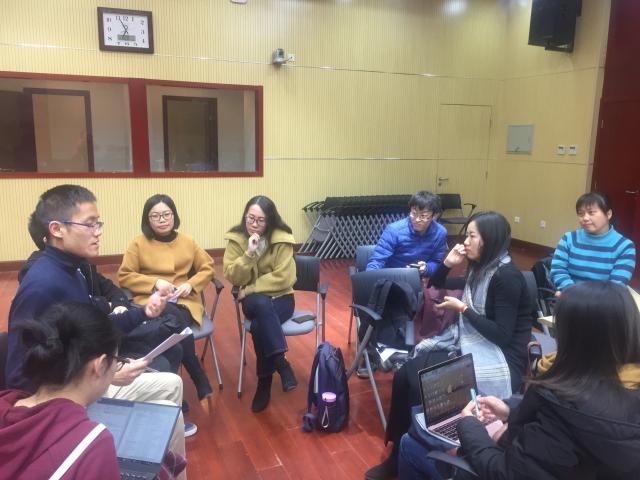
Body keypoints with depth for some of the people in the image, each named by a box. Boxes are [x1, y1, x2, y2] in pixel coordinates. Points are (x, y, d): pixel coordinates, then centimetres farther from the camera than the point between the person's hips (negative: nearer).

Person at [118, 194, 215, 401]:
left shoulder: (187, 242, 9)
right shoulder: (139, 243, 2)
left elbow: (207, 268, 14)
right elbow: (124, 276, 2)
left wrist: (191, 284, -5)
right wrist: (155, 282, -10)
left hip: (183, 301, 2)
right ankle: (202, 385, -26)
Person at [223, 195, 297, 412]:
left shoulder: (281, 239, -13)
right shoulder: (236, 238, -5)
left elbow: (282, 278, -17)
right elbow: (233, 277, -10)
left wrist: (249, 289, -16)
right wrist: (249, 254, -24)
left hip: (280, 298, -1)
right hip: (253, 300, 2)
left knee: (259, 326, -32)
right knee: (262, 304, -35)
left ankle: (265, 381, -12)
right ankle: (281, 362, -25)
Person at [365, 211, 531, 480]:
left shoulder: (507, 277, -17)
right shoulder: (481, 269, 9)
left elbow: (502, 336, -23)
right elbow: (435, 287, 22)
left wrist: (462, 309, -16)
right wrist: (447, 264, 3)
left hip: (500, 361, -8)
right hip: (469, 347, 8)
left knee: (421, 384, -20)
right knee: (405, 375, -10)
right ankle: (400, 454, -1)